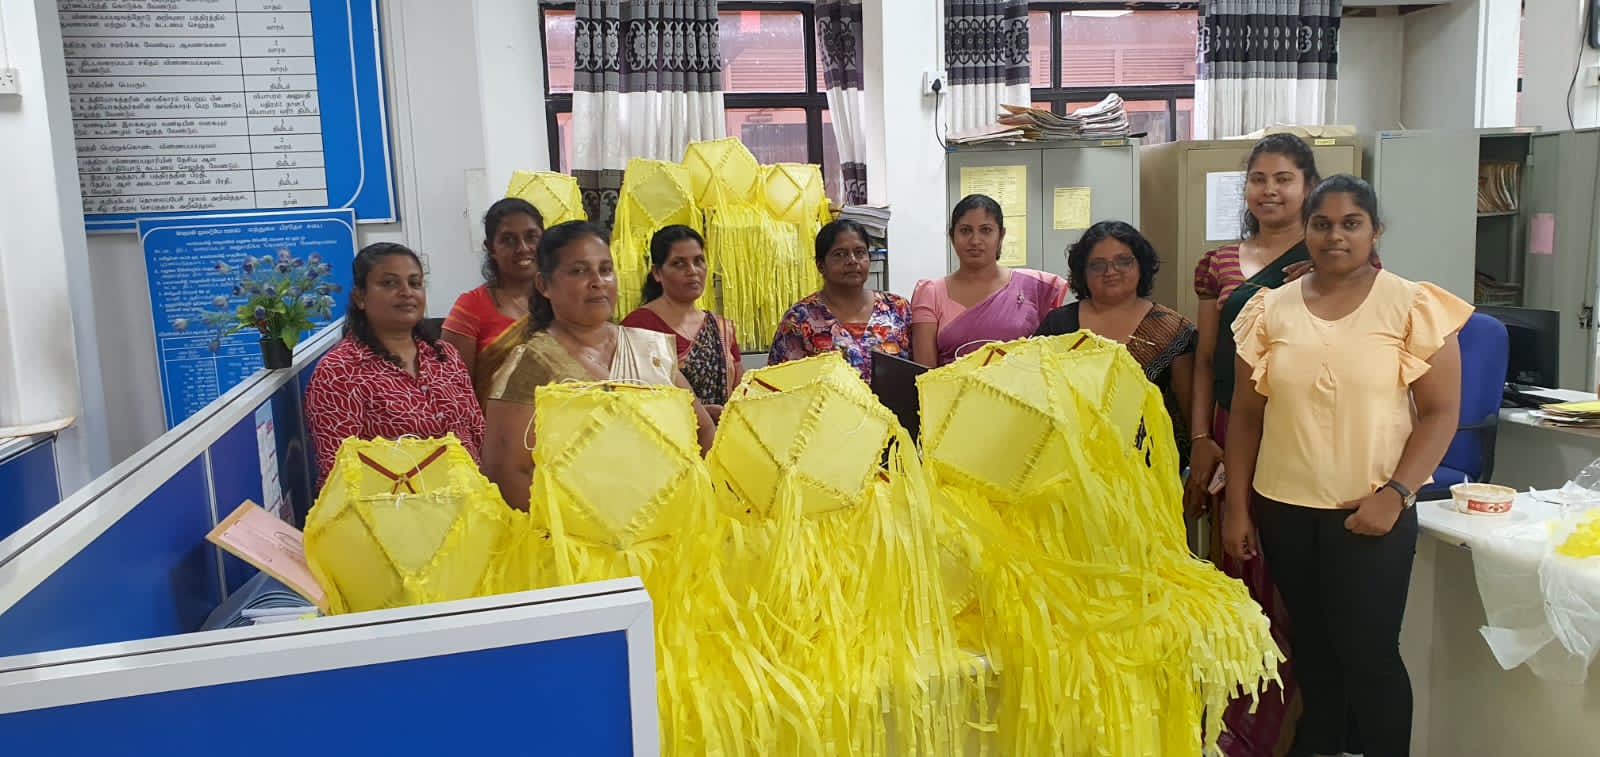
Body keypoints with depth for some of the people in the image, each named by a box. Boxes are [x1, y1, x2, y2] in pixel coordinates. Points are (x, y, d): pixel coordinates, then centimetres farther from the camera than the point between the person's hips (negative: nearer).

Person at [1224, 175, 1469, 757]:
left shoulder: (1413, 307, -4)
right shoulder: (1270, 310, 3)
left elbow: (1440, 412, -4)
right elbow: (1245, 416, 6)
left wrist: (1395, 494, -13)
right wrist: (1237, 507, 5)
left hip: (1370, 514, -3)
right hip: (1283, 509, 3)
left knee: (1368, 651, 1)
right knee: (1311, 645, 14)